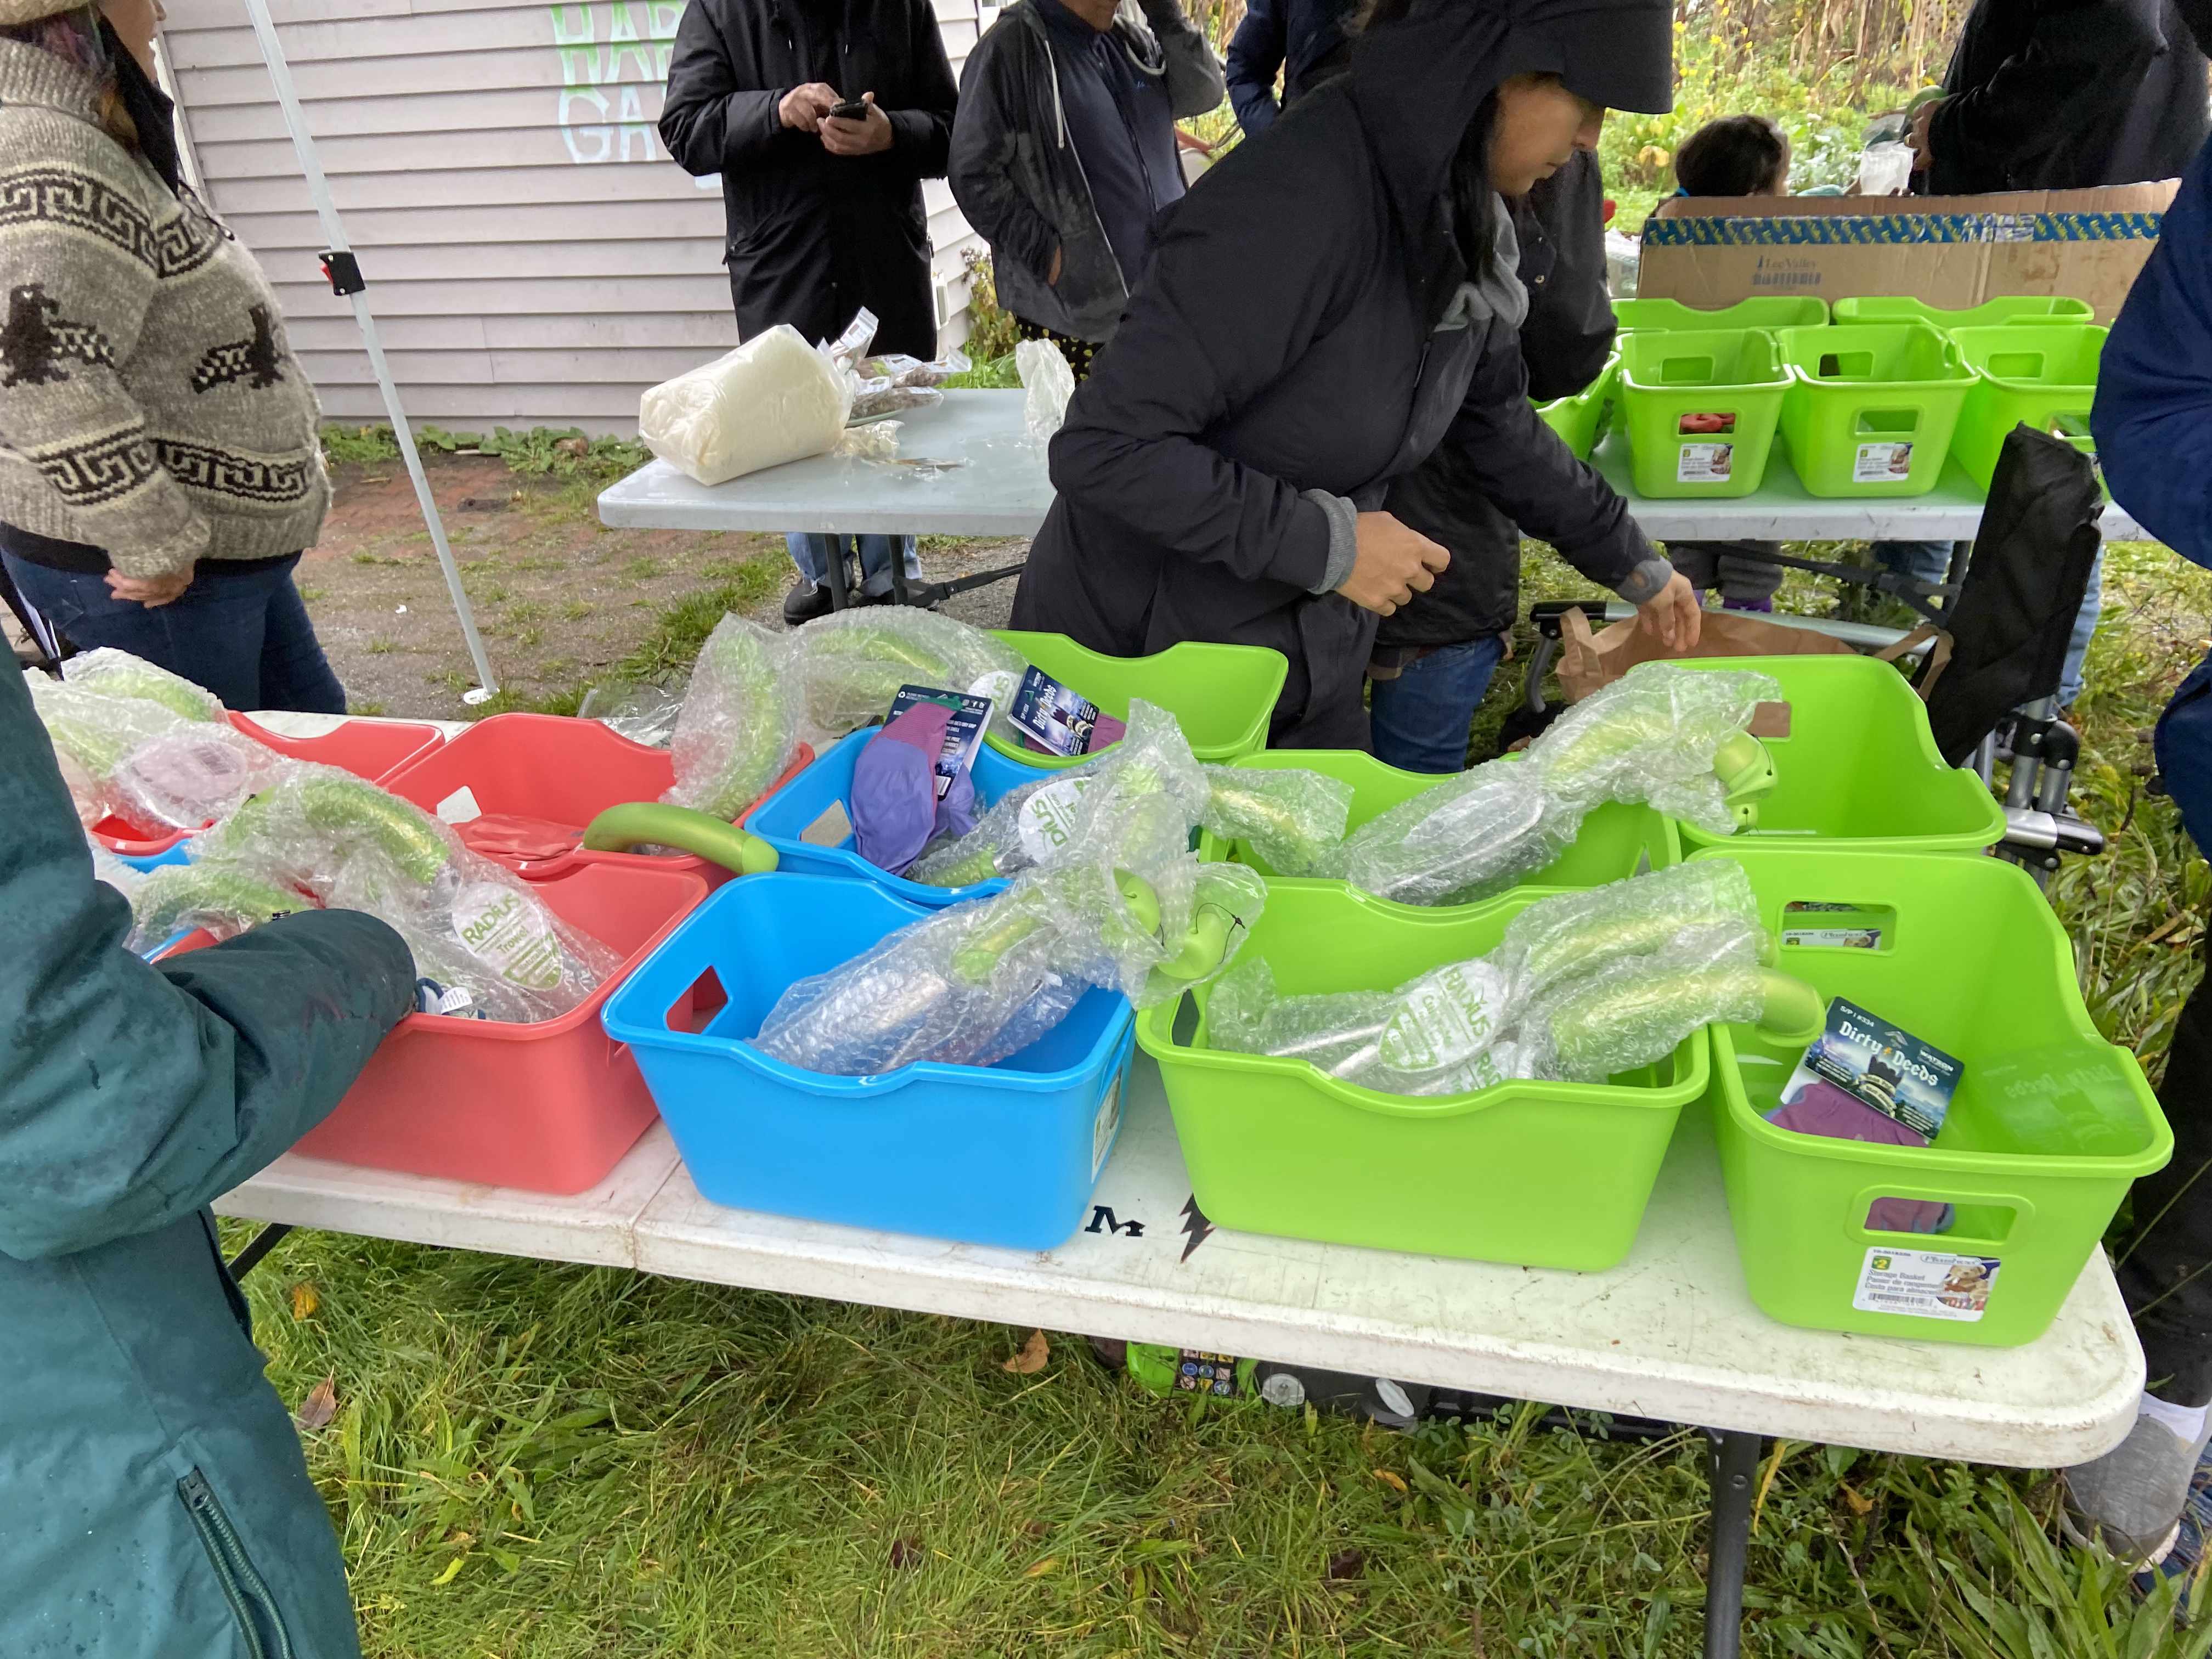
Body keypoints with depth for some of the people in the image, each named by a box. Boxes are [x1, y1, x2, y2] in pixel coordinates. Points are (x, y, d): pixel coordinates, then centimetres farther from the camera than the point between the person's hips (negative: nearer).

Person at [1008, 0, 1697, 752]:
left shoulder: (1466, 223, -1)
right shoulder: (1292, 208, -28)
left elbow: (1498, 427, 15)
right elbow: (1102, 447, -29)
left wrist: (1632, 561, 21)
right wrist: (1326, 542, -25)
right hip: (1139, 648, -7)